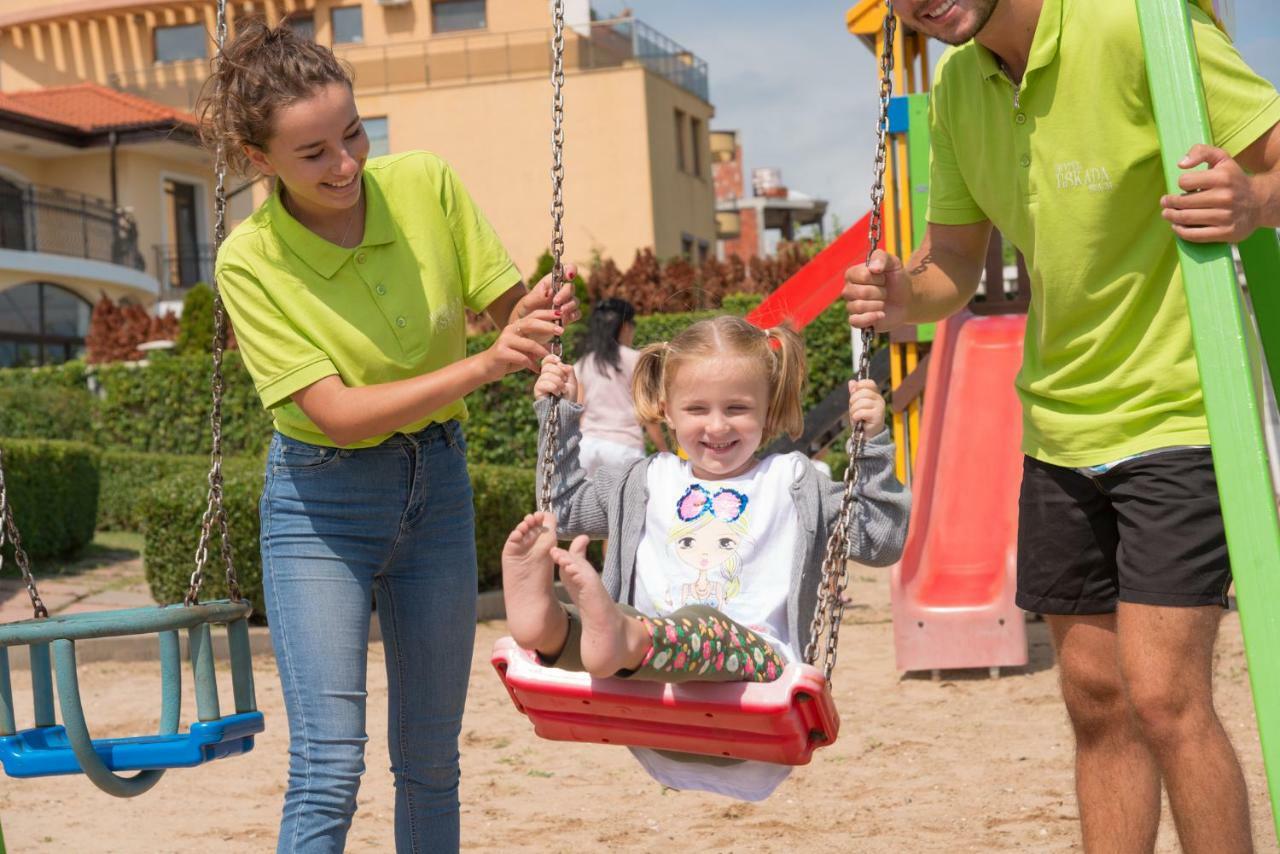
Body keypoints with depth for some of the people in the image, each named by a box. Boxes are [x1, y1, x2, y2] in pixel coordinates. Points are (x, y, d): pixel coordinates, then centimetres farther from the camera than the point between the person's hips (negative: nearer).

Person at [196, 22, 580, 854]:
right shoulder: (251, 260, -18)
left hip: (438, 485, 4)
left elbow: (504, 308, 0)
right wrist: (487, 364, -32)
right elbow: (338, 411, -23)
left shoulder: (426, 183, -10)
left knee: (431, 763, 11)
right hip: (321, 505, -3)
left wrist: (537, 316, -24)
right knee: (329, 767, -12)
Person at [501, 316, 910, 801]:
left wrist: (872, 442, 3)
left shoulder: (793, 483, 16)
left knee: (703, 631, -38)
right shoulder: (647, 483, 25)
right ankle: (549, 625, -60)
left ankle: (624, 641, -67)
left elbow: (882, 541, 10)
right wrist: (559, 414, 30)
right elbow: (563, 509, 35)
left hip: (755, 659, -3)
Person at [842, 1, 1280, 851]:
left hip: (1177, 415, -6)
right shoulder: (957, 83, 3)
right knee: (1095, 698, 10)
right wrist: (906, 297, -13)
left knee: (1164, 696, -14)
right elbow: (954, 264, 9)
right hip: (1059, 427, 7)